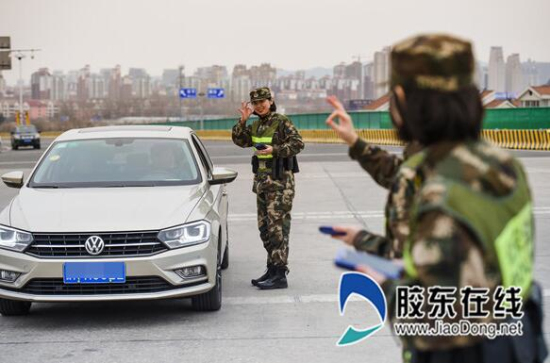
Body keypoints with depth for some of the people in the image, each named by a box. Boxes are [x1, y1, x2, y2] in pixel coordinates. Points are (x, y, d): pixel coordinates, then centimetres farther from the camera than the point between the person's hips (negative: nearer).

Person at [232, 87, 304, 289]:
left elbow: (298, 144, -17)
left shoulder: (282, 122, -10)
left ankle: (279, 275, -10)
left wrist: (275, 149, -26)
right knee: (265, 227, 12)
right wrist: (243, 121, -1)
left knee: (277, 227, -10)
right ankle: (272, 268, 21)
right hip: (262, 179, 8)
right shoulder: (257, 125, 13)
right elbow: (239, 140, 12)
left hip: (280, 180, -8)